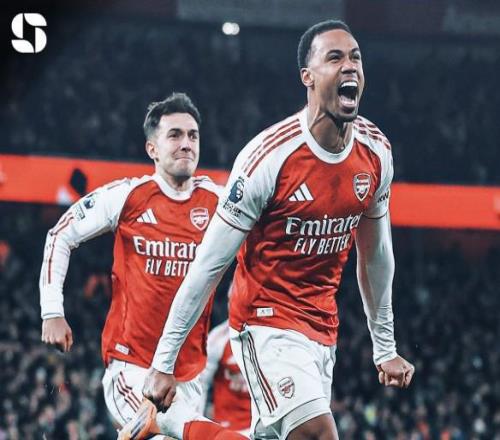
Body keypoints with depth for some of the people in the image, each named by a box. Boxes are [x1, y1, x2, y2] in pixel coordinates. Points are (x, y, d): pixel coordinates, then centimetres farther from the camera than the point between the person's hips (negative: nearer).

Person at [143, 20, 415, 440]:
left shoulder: (376, 151, -1)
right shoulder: (270, 156, -19)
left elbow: (376, 254, 15)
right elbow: (208, 266, -14)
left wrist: (385, 348, 20)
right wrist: (163, 365, -13)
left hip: (322, 327, 7)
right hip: (267, 322, -7)